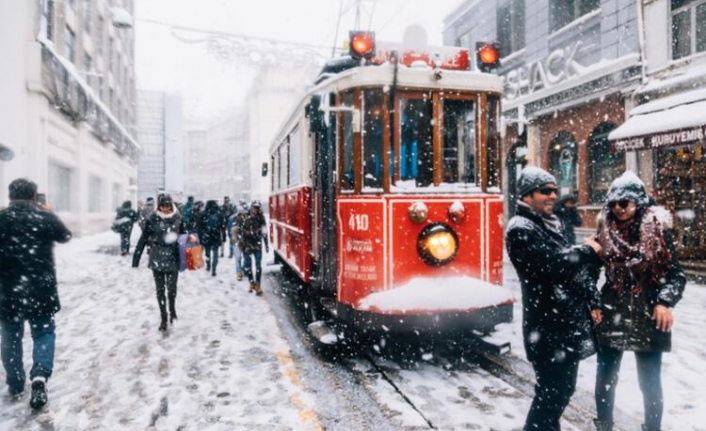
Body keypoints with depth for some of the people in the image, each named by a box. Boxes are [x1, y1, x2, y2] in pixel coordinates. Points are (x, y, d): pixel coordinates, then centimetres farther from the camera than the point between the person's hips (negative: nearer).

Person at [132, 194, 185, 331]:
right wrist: (136, 258, -5)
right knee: (160, 290, 8)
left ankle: (172, 310, 30)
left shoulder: (177, 218, -1)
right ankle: (163, 318, 23)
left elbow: (182, 233, 14)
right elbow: (143, 239, -4)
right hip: (157, 259, 0)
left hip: (173, 259, 0)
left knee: (171, 289, 0)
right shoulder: (152, 219, -6)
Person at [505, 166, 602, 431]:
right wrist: (587, 251, -8)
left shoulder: (550, 224, 16)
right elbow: (554, 264, -26)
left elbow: (575, 266, 18)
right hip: (549, 328, -9)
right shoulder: (521, 229, -15)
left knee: (562, 390, 20)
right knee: (551, 394, -1)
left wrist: (591, 301, 9)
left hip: (568, 323, 9)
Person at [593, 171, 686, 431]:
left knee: (650, 382, 10)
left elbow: (675, 274, -6)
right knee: (605, 377, 14)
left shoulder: (657, 230, -7)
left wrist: (665, 302, -21)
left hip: (648, 319, -3)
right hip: (612, 317, 3)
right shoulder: (606, 232, 1)